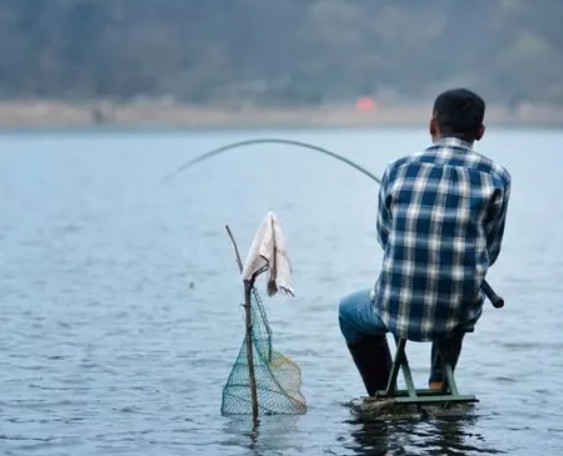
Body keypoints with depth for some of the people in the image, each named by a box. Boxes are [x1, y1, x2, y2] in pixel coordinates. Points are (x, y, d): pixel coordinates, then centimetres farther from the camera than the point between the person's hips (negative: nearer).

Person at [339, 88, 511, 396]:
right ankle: (440, 385, 34)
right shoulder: (496, 178, -3)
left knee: (349, 310, 34)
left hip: (397, 312, -1)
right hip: (459, 317, 1)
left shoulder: (397, 171, -2)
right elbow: (489, 254, 8)